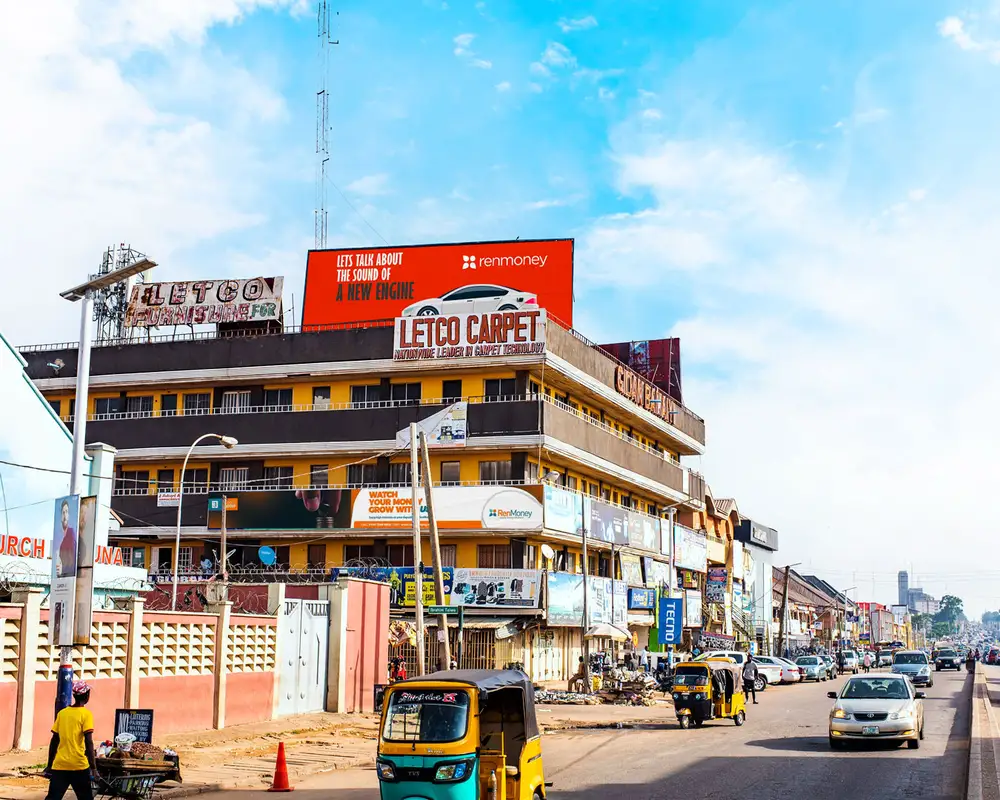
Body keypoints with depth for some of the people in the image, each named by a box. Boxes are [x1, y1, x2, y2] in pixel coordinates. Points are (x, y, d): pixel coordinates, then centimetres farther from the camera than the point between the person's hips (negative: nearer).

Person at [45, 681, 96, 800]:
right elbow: (88, 742, -13)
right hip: (79, 765, -4)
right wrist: (93, 767, -12)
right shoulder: (86, 714, -6)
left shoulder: (62, 713, 8)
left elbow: (54, 741, 10)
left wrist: (49, 765, 18)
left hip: (59, 765, 4)